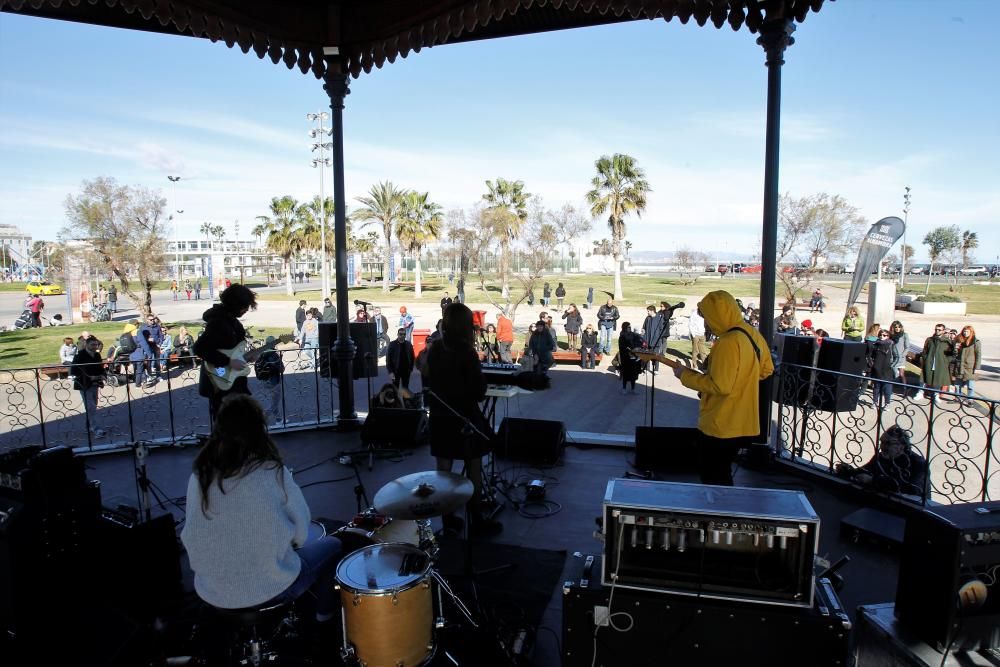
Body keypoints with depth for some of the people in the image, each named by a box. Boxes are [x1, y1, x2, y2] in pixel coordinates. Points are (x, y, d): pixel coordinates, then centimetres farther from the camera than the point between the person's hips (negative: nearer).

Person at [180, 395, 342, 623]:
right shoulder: (273, 472, -18)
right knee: (331, 545, 22)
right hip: (270, 589, -4)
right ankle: (324, 614, 37)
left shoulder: (199, 477, -8)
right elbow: (301, 534, -10)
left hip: (212, 594, 5)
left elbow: (192, 538, 3)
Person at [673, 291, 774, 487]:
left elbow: (720, 386, -27)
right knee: (723, 477, 23)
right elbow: (766, 370, 18)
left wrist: (685, 375, -17)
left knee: (713, 481, 6)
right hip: (743, 423, 9)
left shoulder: (728, 342, -24)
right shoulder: (753, 334, 5)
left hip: (721, 427, -9)